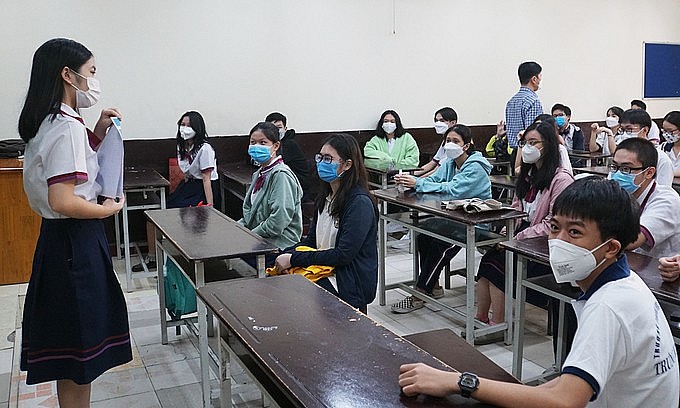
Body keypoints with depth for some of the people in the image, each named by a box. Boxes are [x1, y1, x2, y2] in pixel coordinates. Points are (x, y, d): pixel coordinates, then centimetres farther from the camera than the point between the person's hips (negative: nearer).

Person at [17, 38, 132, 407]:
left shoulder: (49, 123, 10)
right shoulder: (68, 127, -19)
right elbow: (63, 201, -27)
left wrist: (98, 133, 14)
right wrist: (108, 209, -12)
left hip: (60, 239, 10)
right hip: (76, 242, -10)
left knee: (69, 344, 20)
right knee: (80, 348, 3)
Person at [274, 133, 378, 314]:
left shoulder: (360, 203, -14)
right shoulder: (325, 197, 13)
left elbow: (344, 254, -18)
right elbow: (311, 240, 16)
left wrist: (294, 259, -16)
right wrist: (285, 255, -3)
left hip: (350, 289, -8)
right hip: (323, 275, 8)